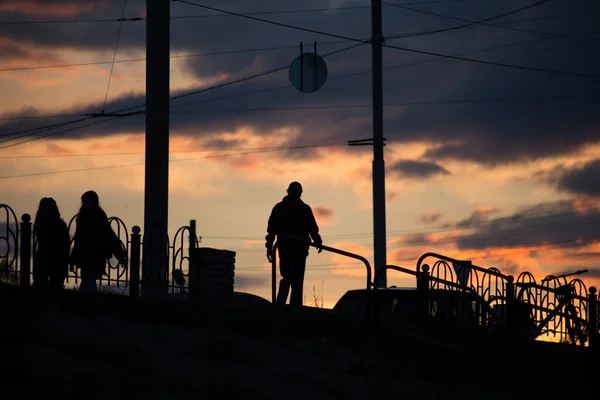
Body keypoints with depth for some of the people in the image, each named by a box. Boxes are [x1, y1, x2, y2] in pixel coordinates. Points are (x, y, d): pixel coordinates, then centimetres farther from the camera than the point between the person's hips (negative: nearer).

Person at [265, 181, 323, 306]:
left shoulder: (278, 208, 6)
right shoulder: (305, 209, -3)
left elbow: (271, 230, 4)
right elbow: (313, 228, -4)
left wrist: (269, 247, 7)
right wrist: (318, 242, 11)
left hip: (284, 248, 3)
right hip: (300, 248, -3)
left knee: (286, 277, 15)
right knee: (297, 281, 2)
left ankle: (280, 304, 0)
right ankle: (295, 306, -5)